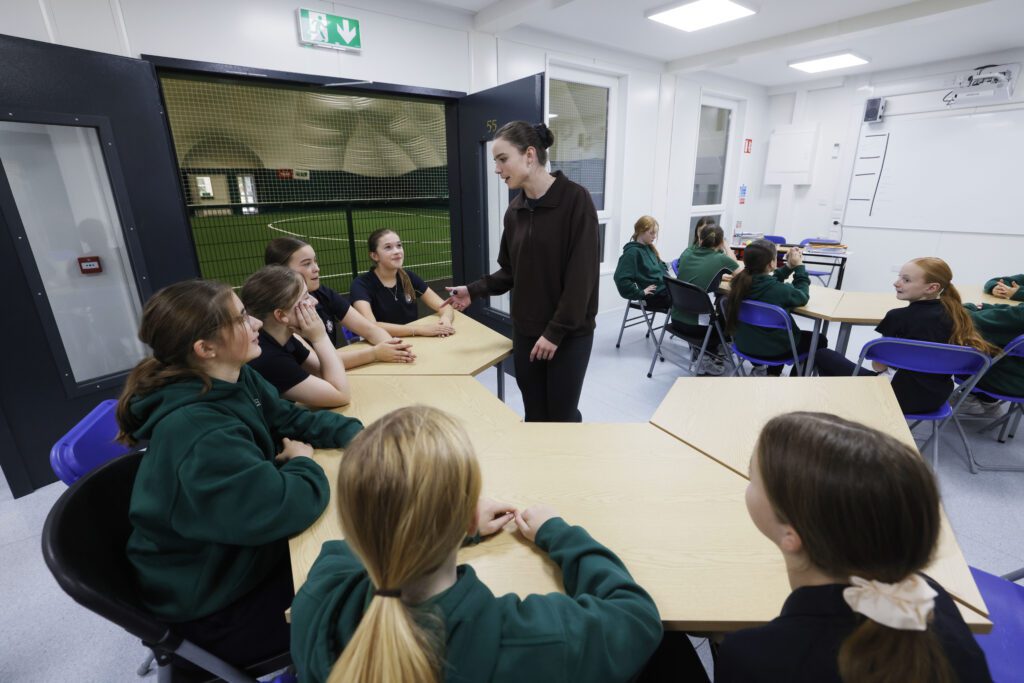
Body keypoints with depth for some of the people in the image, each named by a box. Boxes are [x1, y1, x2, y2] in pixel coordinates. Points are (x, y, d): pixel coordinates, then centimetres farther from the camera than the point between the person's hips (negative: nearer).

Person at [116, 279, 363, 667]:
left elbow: (293, 421, 2)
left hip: (243, 551, 8)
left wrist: (357, 434, -14)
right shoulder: (196, 432, -36)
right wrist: (301, 462, -17)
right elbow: (284, 508, -38)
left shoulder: (238, 381, -7)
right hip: (214, 605, -7)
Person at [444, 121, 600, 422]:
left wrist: (555, 331, -17)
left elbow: (582, 275, -16)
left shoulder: (575, 199, -12)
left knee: (562, 415, 6)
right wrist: (475, 290, -1)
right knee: (534, 415, 13)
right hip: (526, 330, 5)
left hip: (569, 333, -5)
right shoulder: (515, 210, 6)